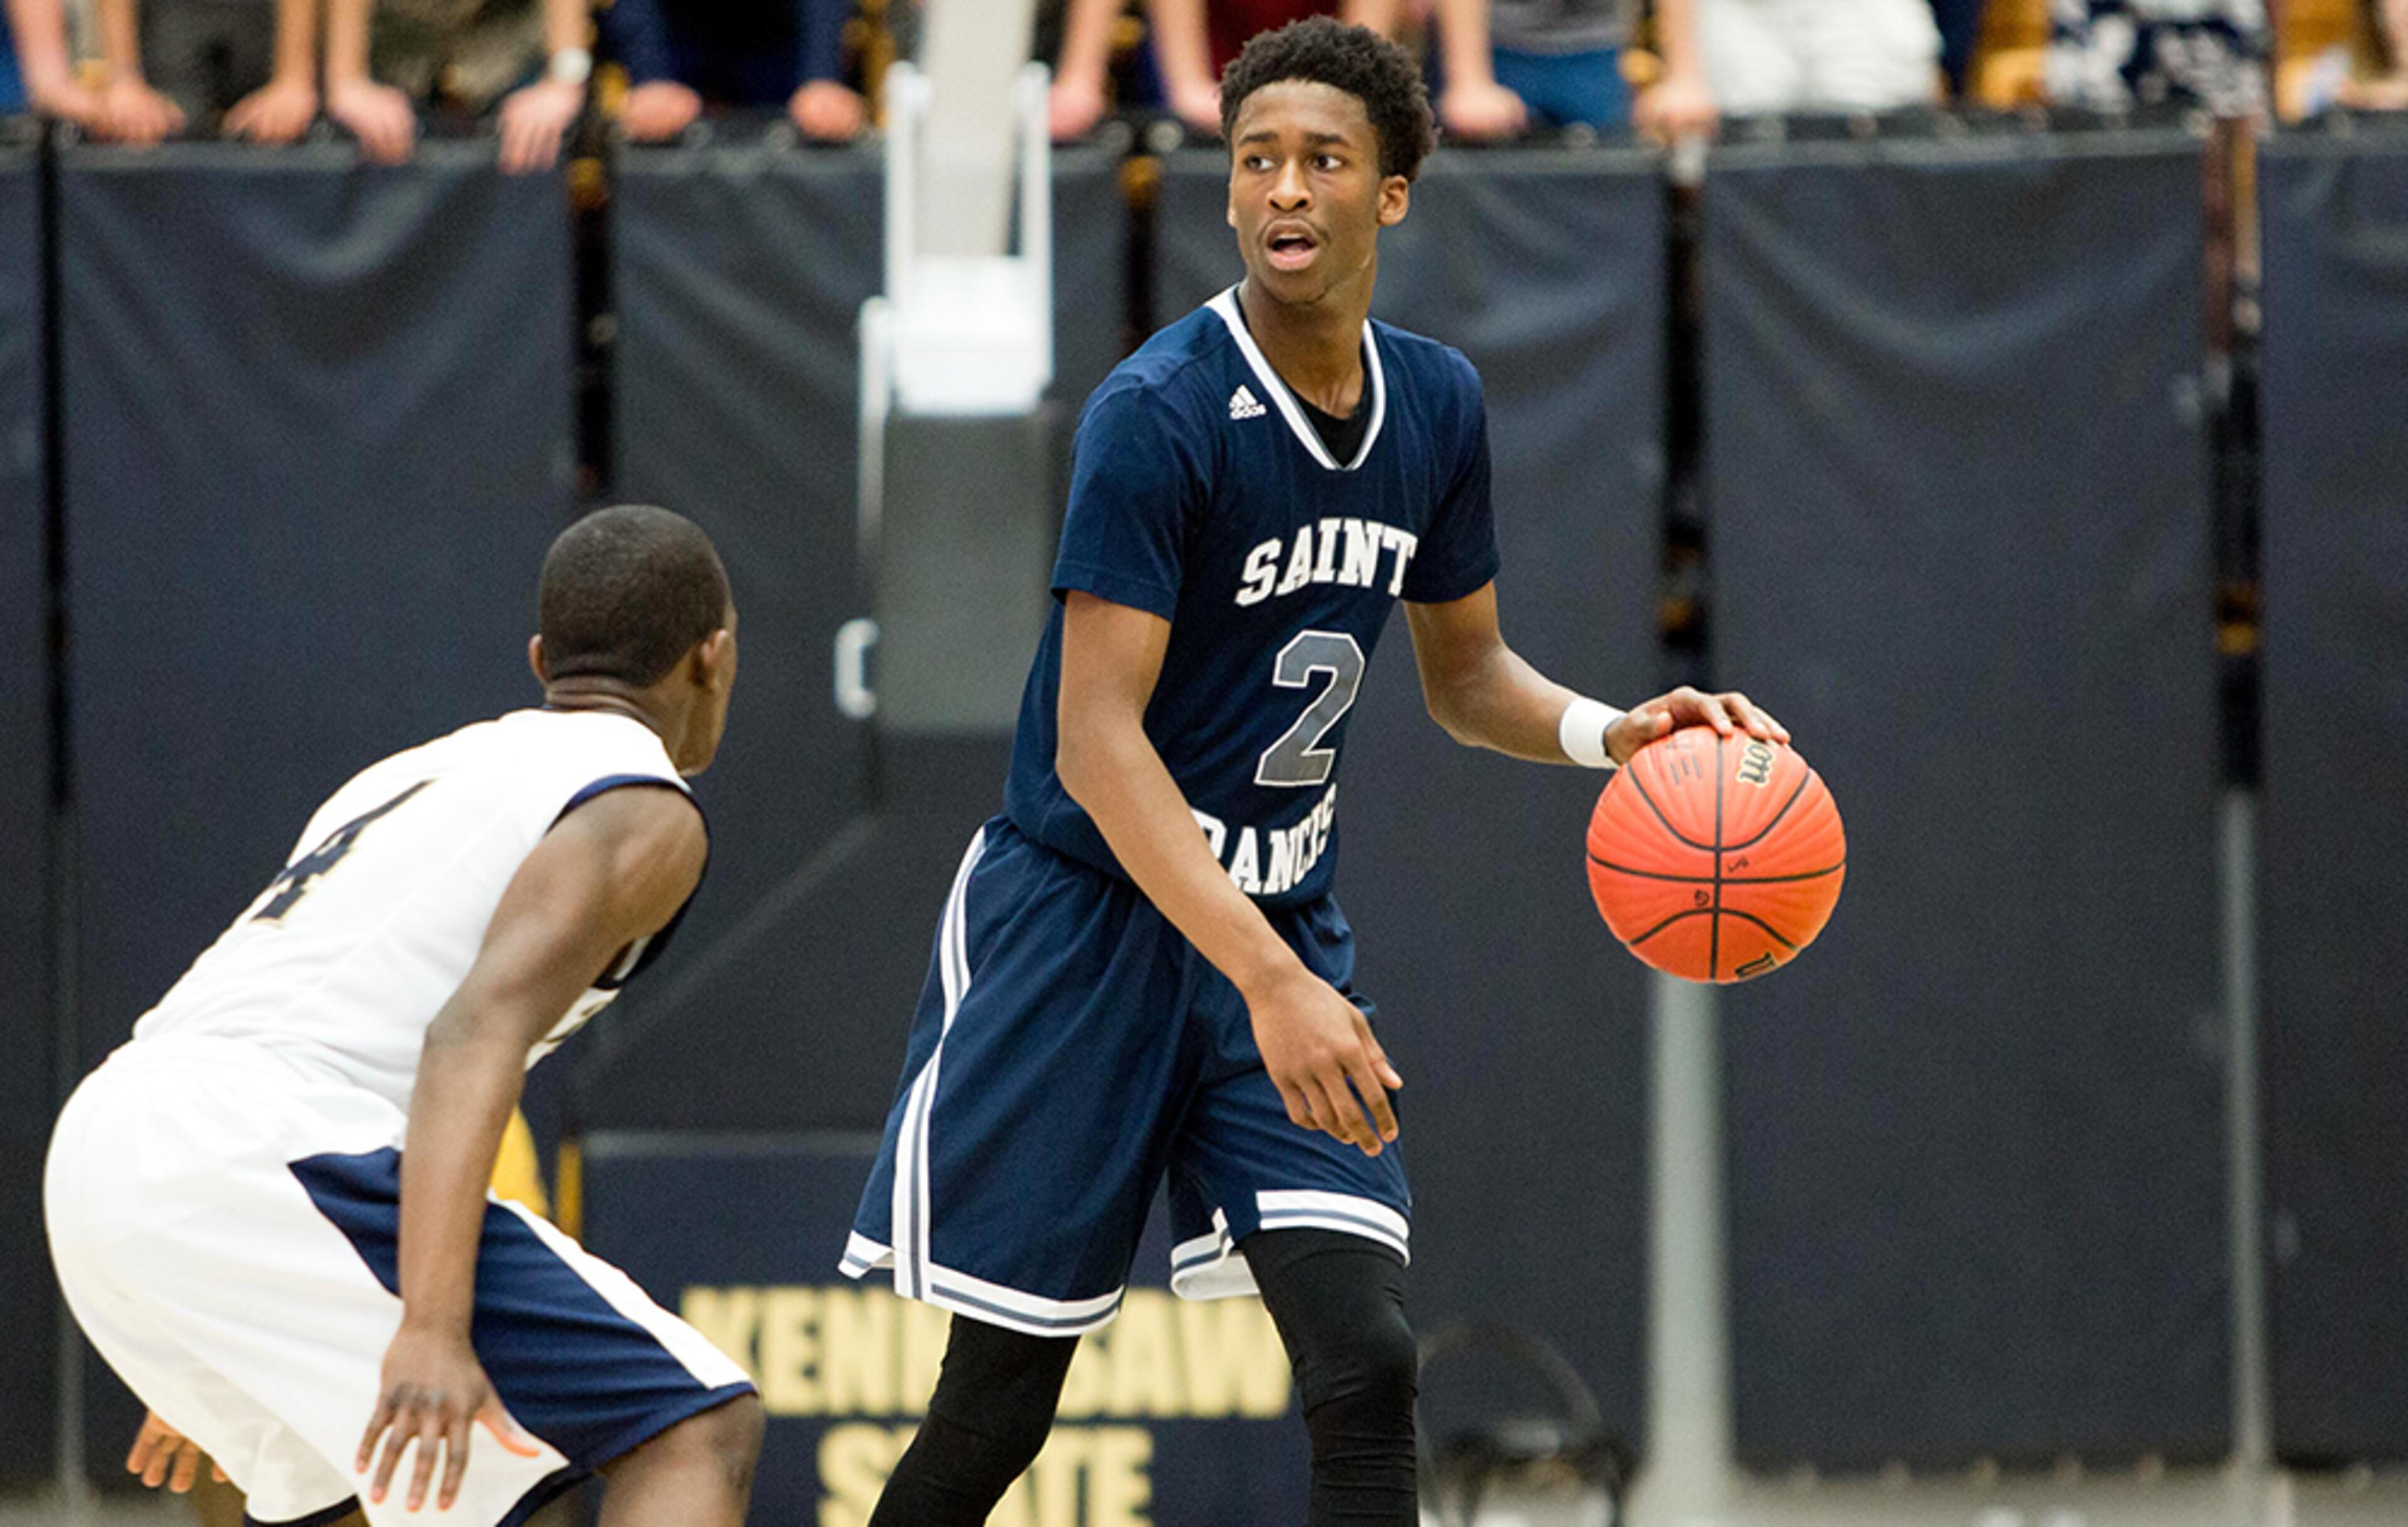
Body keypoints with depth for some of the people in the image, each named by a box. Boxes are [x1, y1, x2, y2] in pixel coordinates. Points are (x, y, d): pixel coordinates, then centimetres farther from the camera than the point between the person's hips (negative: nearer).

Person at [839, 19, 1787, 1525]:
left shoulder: (1435, 407, 2)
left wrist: (1610, 733, -7)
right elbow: (1097, 740, -25)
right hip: (1089, 918, -5)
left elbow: (1464, 672, 16)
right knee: (999, 1404, 0)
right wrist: (1269, 984, -34)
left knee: (1367, 1370, -11)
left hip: (1285, 930, 5)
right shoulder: (1161, 414, -19)